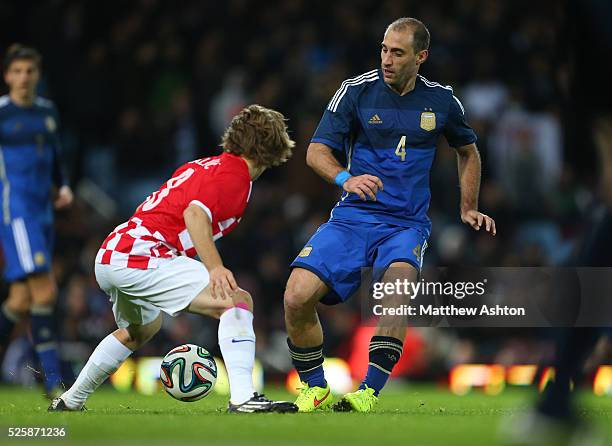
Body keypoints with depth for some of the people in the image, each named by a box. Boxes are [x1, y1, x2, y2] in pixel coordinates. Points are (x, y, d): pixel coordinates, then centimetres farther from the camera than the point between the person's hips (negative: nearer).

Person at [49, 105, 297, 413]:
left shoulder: (204, 165, 23)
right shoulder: (235, 172, -4)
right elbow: (195, 213, -21)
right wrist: (215, 268, -31)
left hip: (109, 256, 10)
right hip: (142, 256, -10)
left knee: (141, 329, 36)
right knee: (237, 301, -14)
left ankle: (70, 401, 47)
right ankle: (242, 398, -28)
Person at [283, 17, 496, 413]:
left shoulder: (441, 101, 5)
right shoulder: (356, 90, -2)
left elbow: (468, 151, 25)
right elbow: (317, 151, -5)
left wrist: (468, 210, 20)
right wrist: (346, 178, -24)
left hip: (407, 224, 0)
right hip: (354, 215, 0)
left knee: (398, 280, -35)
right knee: (297, 297, -20)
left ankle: (369, 394, -30)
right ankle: (316, 390, 3)